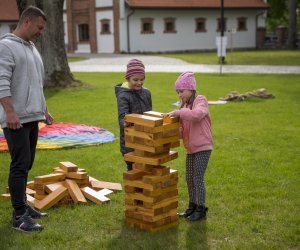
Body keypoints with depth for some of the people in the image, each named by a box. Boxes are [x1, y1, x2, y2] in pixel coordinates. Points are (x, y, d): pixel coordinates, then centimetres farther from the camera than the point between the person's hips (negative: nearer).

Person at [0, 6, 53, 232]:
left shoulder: (32, 48, 19)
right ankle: (20, 216, -6)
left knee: (26, 164, 12)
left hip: (32, 117, 9)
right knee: (20, 165, -9)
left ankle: (22, 205, 21)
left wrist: (44, 110, 24)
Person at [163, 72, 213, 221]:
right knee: (189, 178, 13)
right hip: (191, 149, 8)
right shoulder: (185, 105, 12)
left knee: (198, 178, -3)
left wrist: (178, 113, -34)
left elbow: (197, 114, -35)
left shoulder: (200, 100, -10)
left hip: (203, 148, -8)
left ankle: (201, 209, 9)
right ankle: (192, 206, 27)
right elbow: (182, 130, 7)